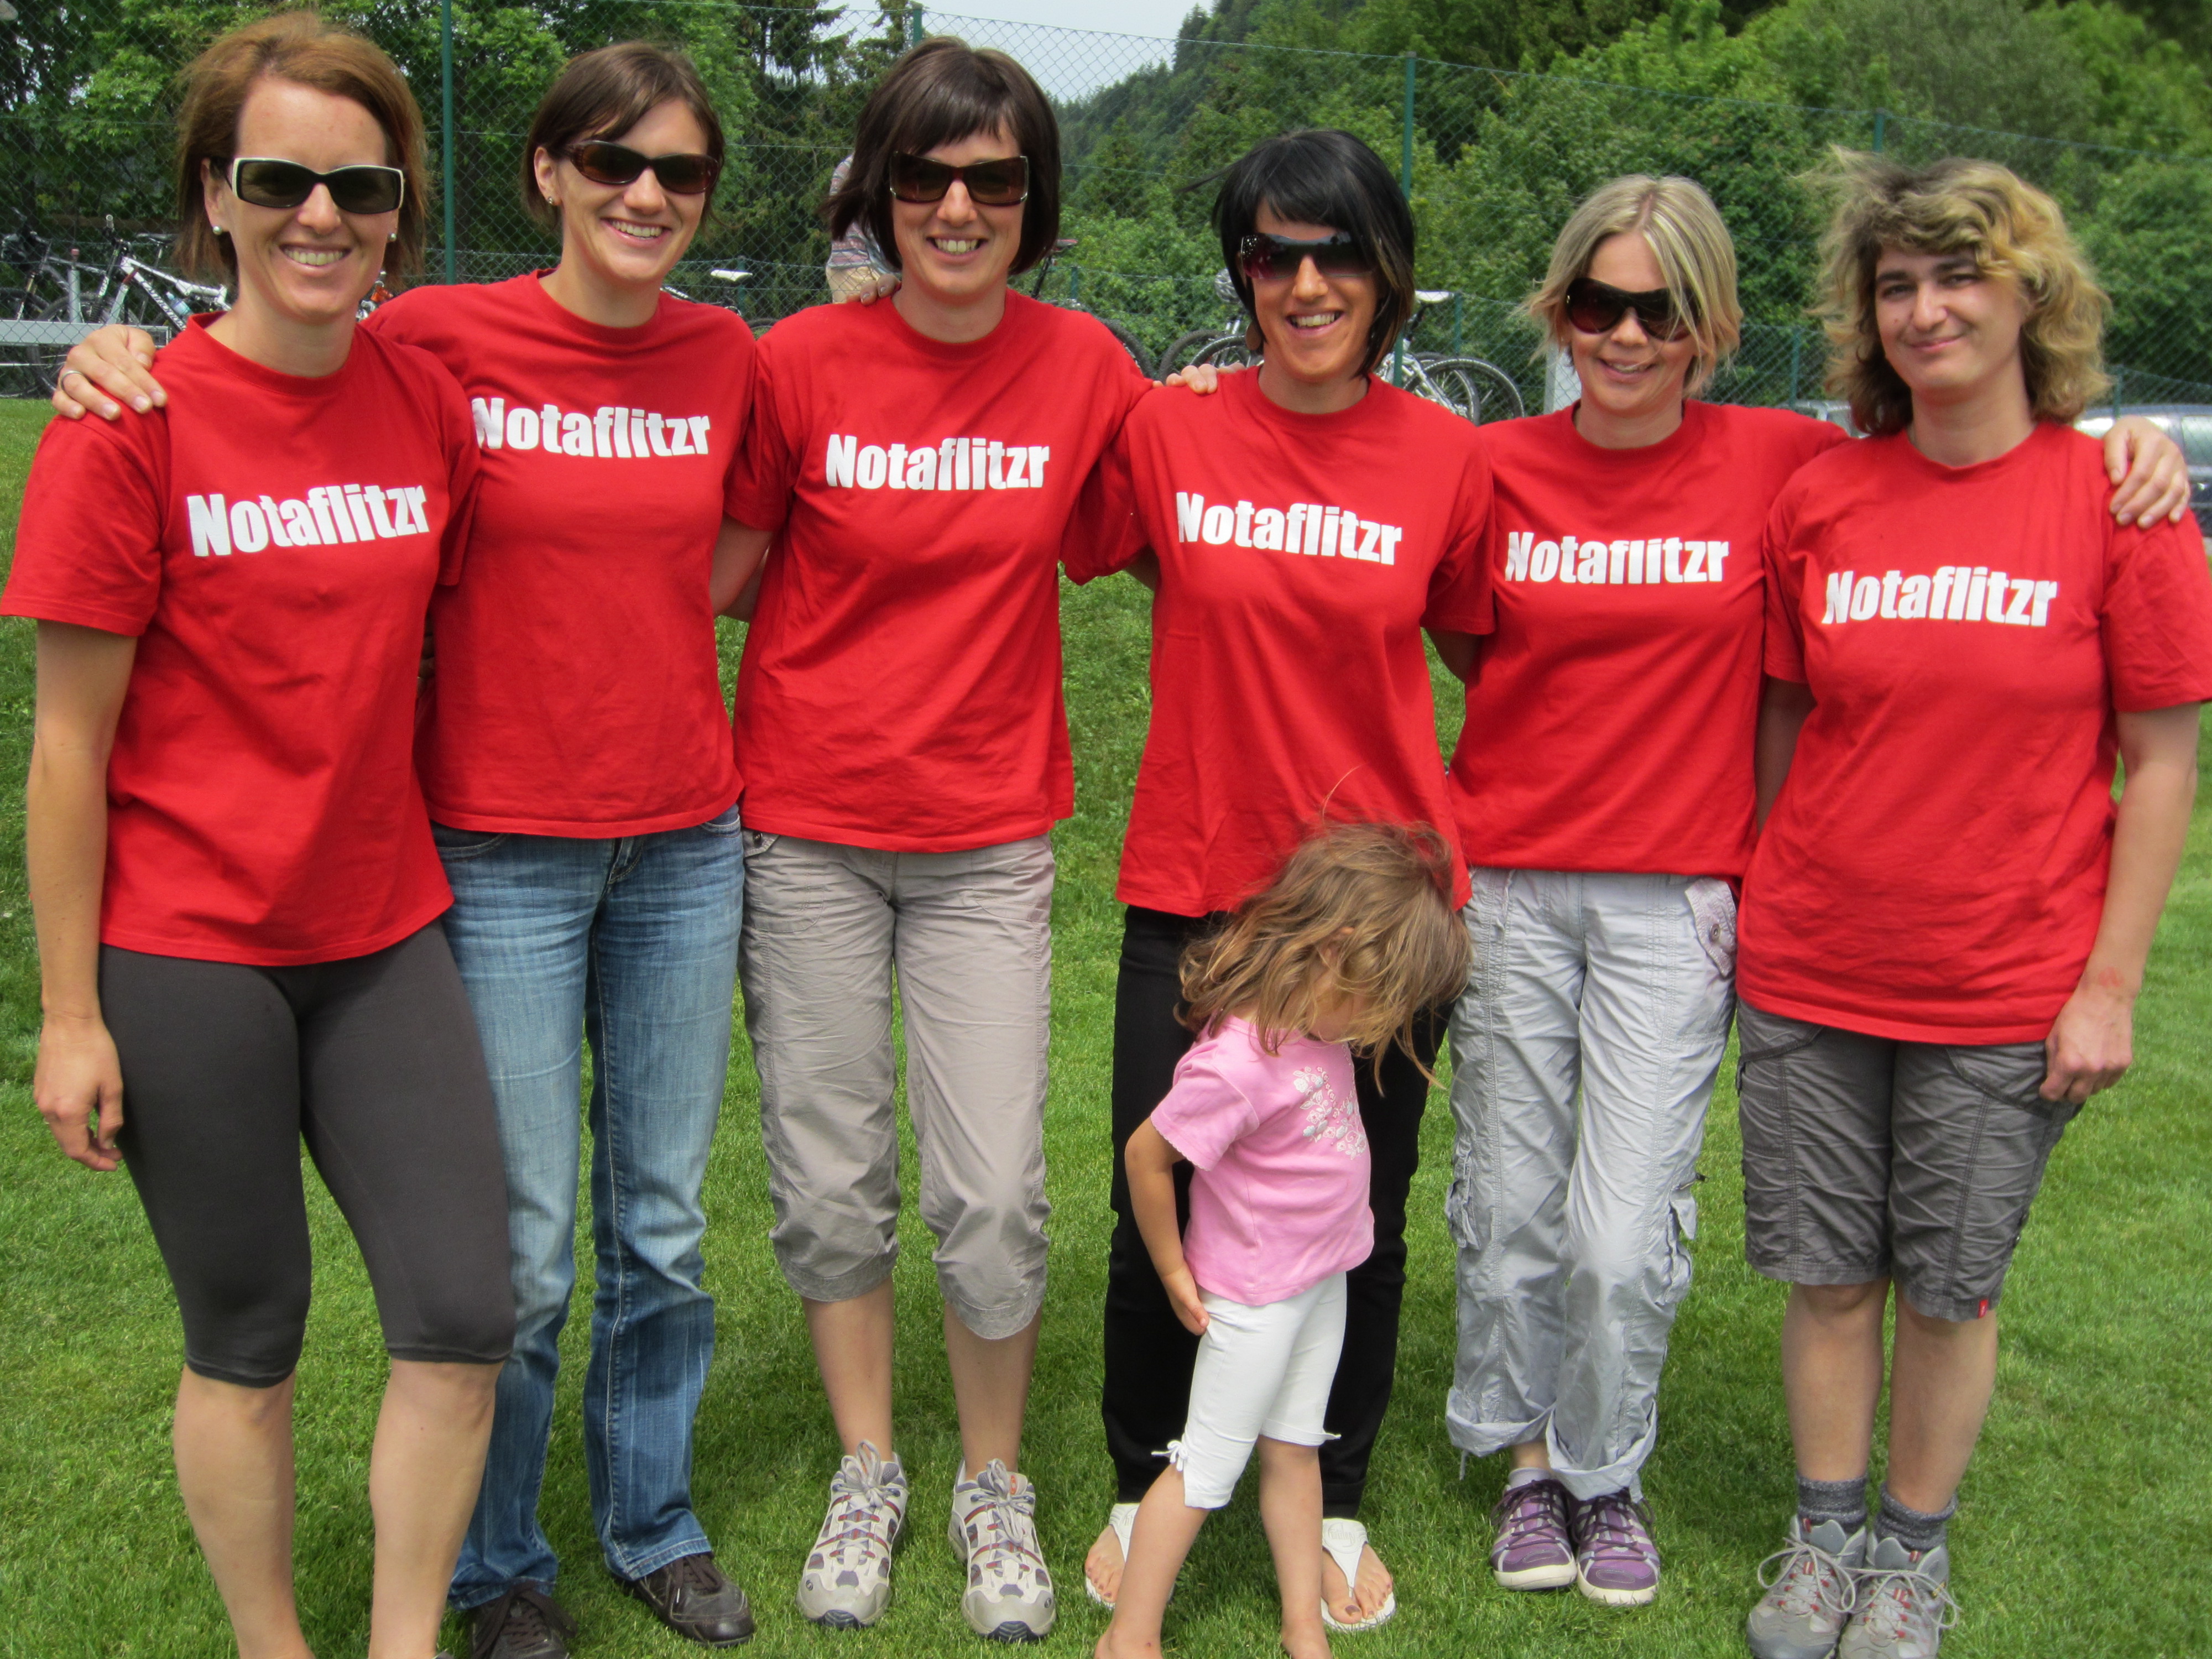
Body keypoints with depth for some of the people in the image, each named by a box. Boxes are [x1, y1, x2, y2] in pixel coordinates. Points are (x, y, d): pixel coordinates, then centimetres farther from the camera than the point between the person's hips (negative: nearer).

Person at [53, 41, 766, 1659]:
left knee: (663, 1230, 14)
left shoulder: (727, 356, 4)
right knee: (520, 1254, 4)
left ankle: (653, 1521, 36)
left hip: (685, 841, 4)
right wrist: (126, 356, -14)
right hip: (502, 850, -3)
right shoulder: (441, 338, -8)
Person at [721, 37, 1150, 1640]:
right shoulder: (804, 360, -6)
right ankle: (868, 1475, 31)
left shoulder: (1084, 367, -2)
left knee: (997, 1194, -1)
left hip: (989, 836, 0)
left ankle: (998, 1486, 24)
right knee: (831, 1178, 9)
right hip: (808, 827, 0)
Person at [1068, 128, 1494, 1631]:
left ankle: (1336, 1508, 35)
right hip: (1194, 887, 0)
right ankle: (1145, 1493, 33)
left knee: (1361, 1226, 12)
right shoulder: (1165, 432, -4)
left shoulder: (1446, 456, -2)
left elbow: (1478, 642, 10)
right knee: (1160, 1217, 7)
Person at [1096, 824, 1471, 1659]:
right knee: (1208, 1466, 3)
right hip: (1255, 1299, -8)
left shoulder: (1315, 1019, -7)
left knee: (1294, 1448, 18)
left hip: (1324, 1279, 8)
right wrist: (1174, 1271, -11)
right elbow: (1146, 1154, -21)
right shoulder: (1235, 1064, -31)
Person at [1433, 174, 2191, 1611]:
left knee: (1627, 1237, -3)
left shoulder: (1778, 461, -3)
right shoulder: (1496, 466, 0)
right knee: (1510, 1209, 10)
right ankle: (1529, 1460, 34)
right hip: (1506, 882, 2)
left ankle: (1607, 1473, 25)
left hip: (1674, 896, -1)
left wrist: (2135, 441, -8)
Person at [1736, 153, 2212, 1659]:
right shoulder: (1820, 498, 0)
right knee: (1830, 1273, 12)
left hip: (2003, 993, -2)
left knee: (1951, 1285, 11)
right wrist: (1756, 909, 8)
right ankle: (1827, 1536, 32)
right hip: (1810, 975, 2)